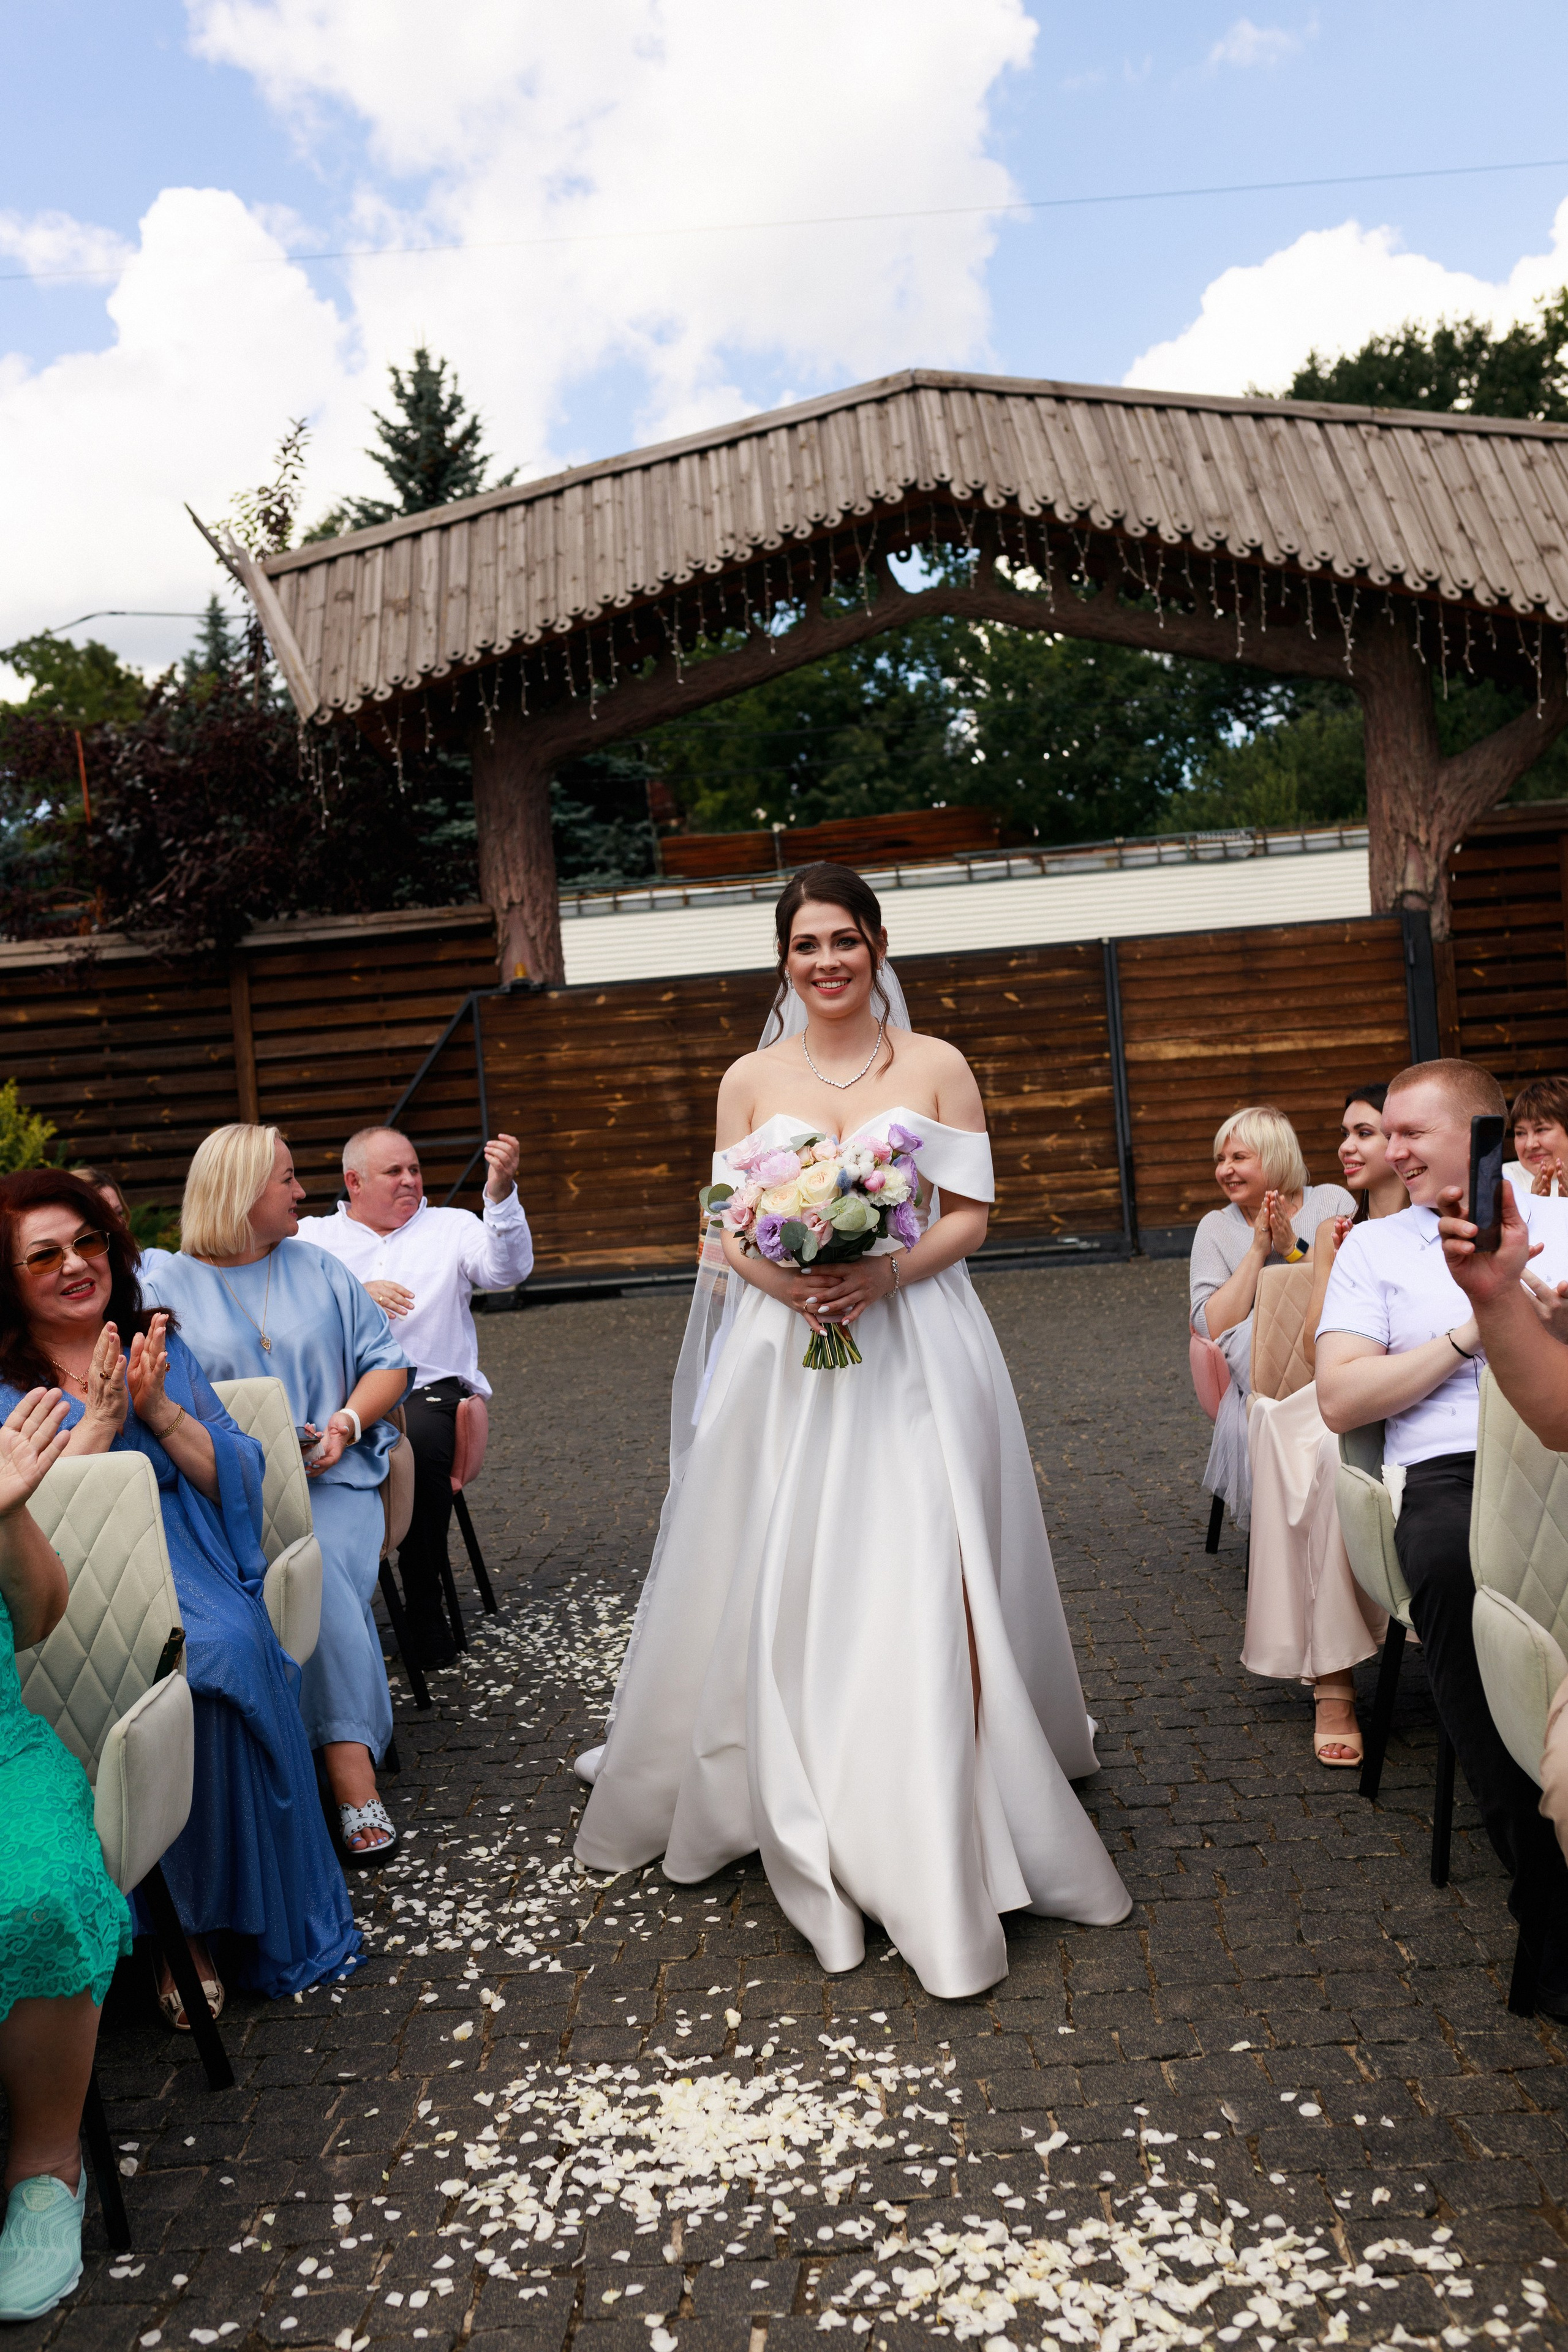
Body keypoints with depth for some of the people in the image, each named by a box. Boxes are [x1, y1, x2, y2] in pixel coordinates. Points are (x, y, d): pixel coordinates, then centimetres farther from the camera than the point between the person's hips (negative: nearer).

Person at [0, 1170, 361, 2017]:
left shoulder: (163, 1352, 13)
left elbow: (239, 1481, 6)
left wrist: (161, 1412, -8)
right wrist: (97, 1426, -12)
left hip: (192, 1584, 3)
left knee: (233, 1648, -29)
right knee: (193, 1668, -31)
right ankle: (174, 1928, -14)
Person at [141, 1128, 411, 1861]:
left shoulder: (319, 1270, 17)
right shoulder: (162, 1284, 8)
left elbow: (387, 1362, 16)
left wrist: (347, 1422, -3)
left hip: (330, 1478, 2)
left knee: (320, 1570, -29)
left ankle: (349, 1779, -27)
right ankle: (353, 1778, -28)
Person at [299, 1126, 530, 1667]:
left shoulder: (451, 1227, 19)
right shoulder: (312, 1237, 19)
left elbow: (508, 1268, -2)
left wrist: (501, 1191, -17)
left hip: (426, 1386, -1)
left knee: (418, 1441, -34)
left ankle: (425, 1603, -16)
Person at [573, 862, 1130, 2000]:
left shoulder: (937, 1066, 4)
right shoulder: (750, 1080, 9)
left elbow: (970, 1215, 2)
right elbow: (725, 1229, 7)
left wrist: (888, 1272, -16)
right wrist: (779, 1277, -14)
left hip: (914, 1347, -2)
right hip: (785, 1358, 2)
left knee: (917, 1591, -4)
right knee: (782, 1591, 5)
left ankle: (932, 1850, 9)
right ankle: (801, 1820, 24)